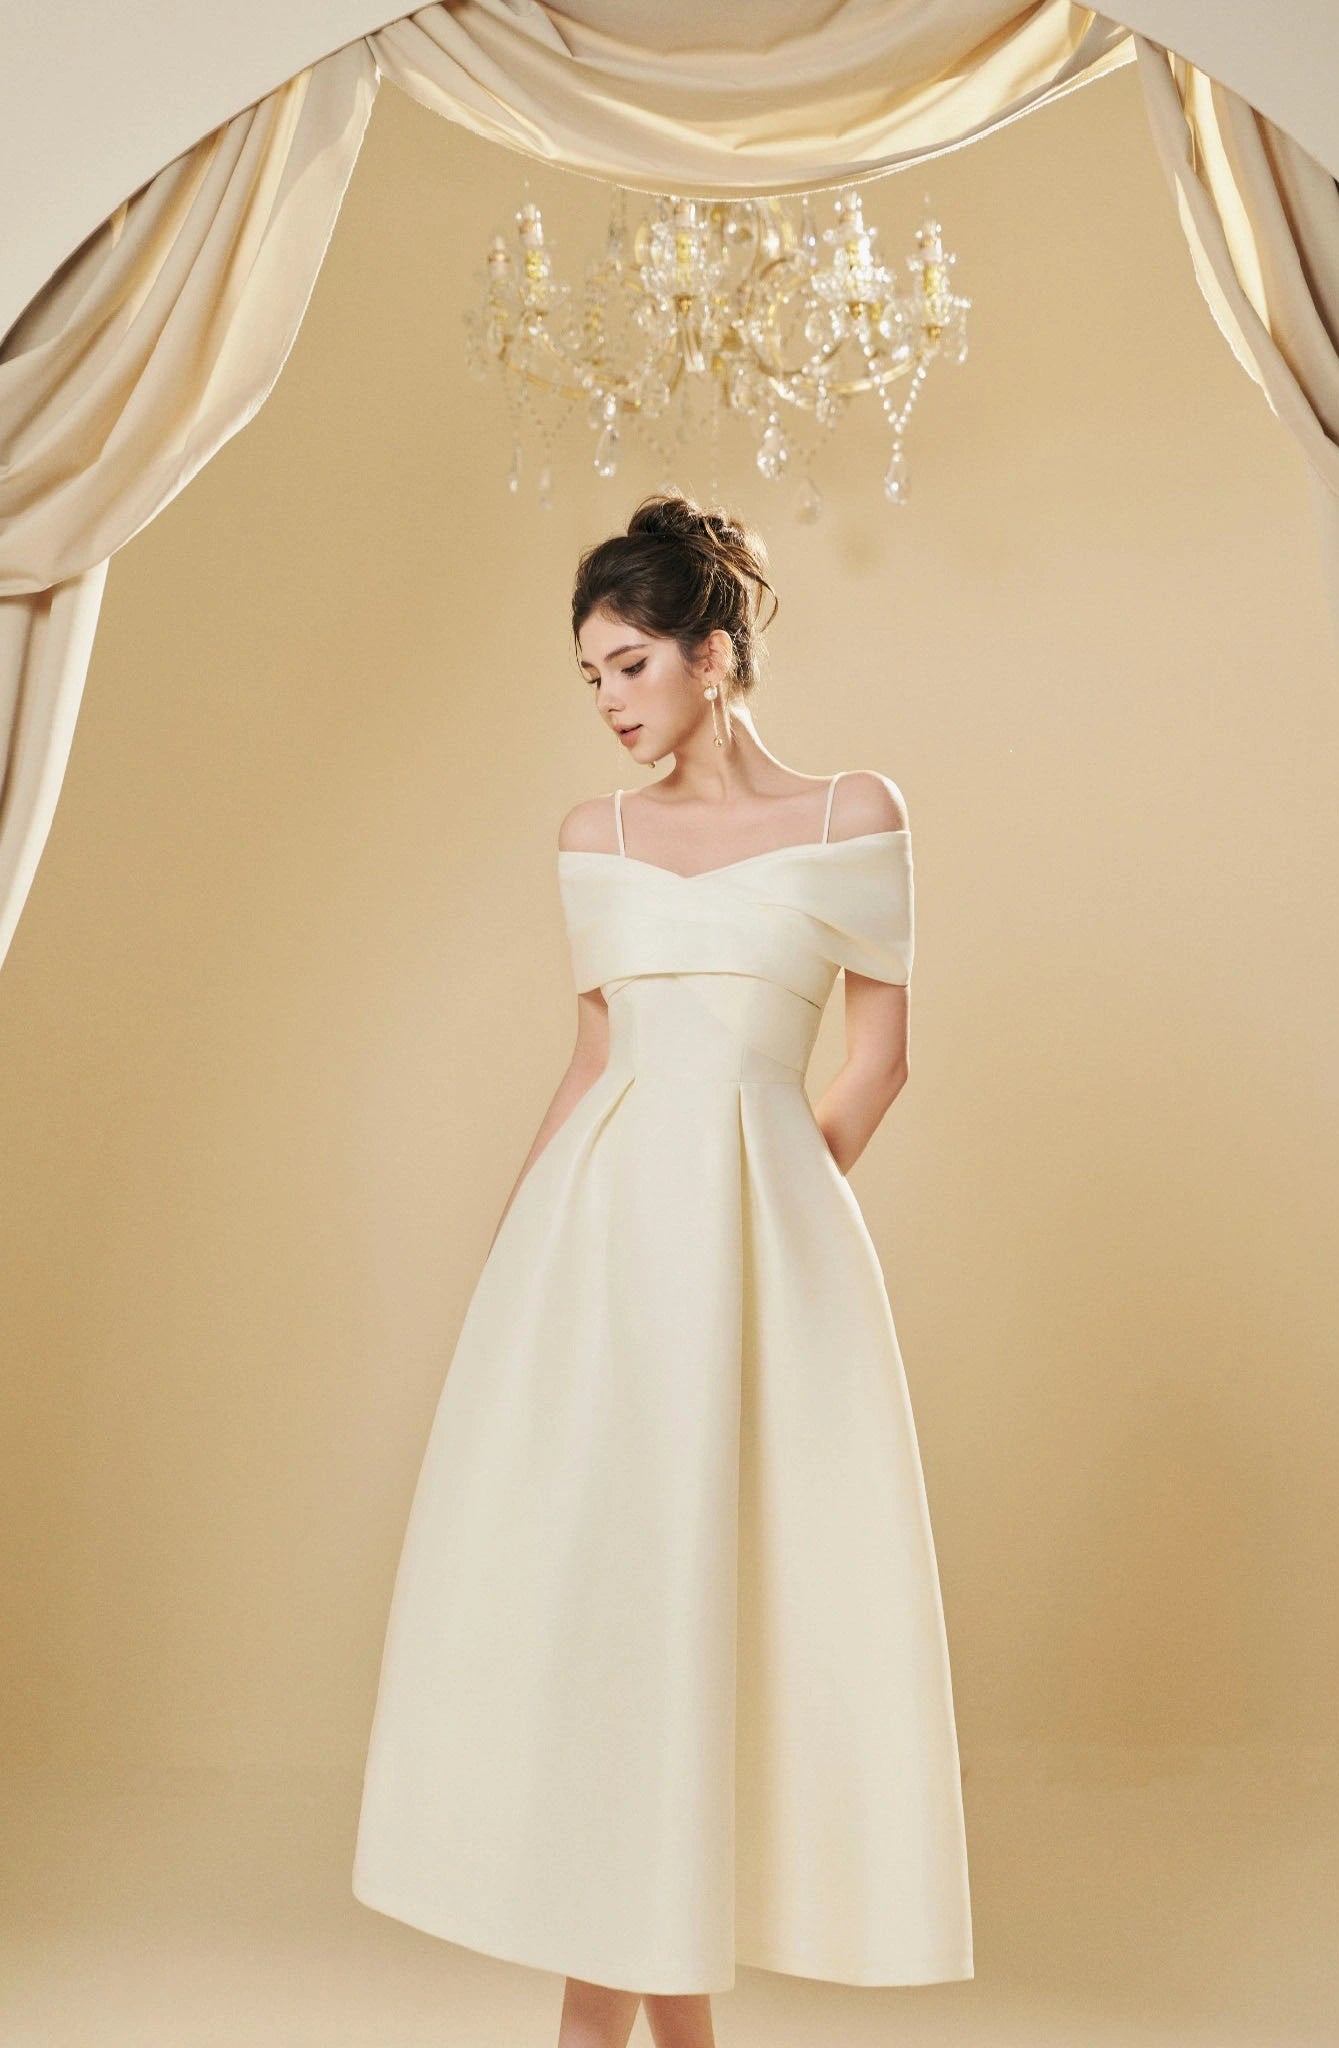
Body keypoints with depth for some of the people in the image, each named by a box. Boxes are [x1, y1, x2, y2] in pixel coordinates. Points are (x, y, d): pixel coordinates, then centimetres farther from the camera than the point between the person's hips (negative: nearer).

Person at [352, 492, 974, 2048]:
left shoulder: (853, 812, 4)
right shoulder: (593, 838, 12)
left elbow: (878, 1057, 4)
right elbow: (592, 1057, 14)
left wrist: (770, 1209, -1)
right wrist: (511, 1231, 7)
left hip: (762, 1226, -2)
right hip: (599, 1221, 3)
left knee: (731, 1584, 1)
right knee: (580, 1575, 1)